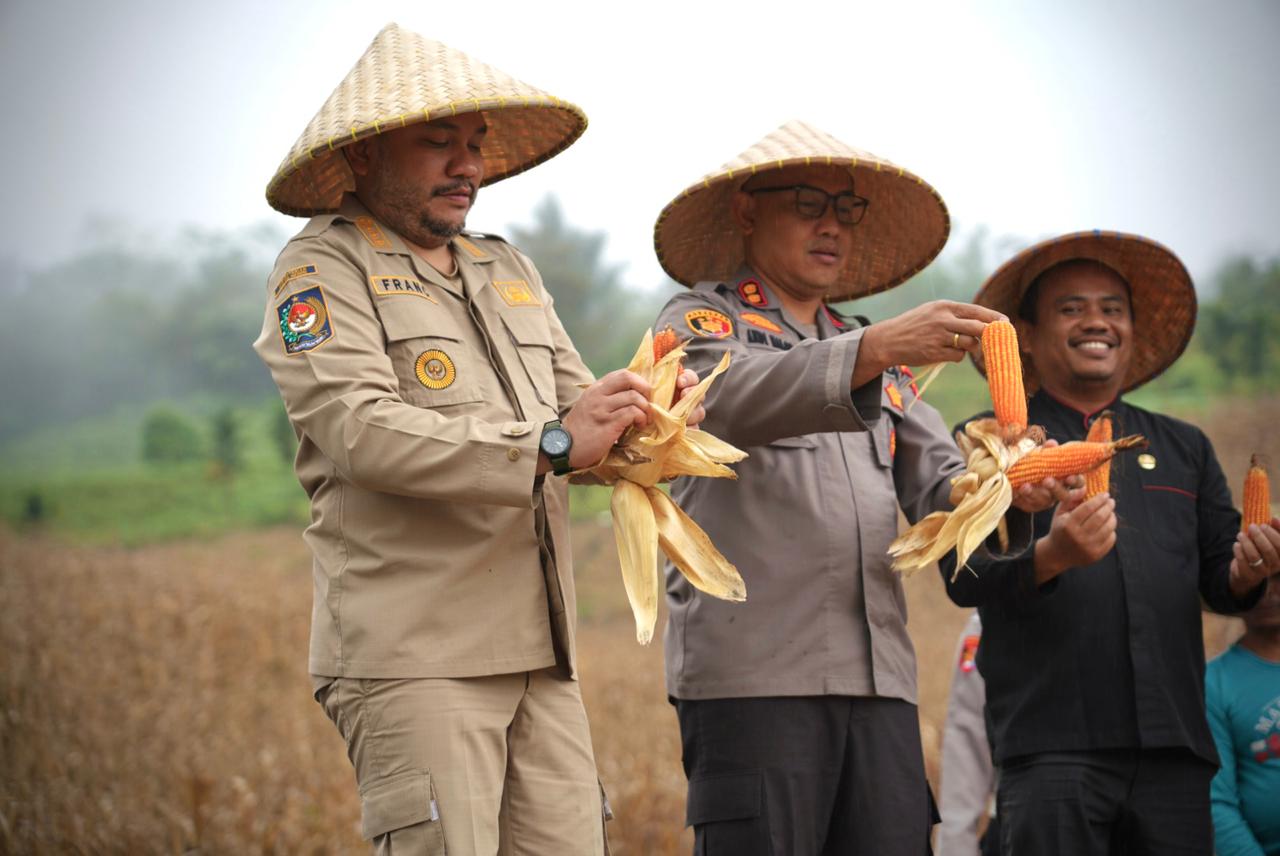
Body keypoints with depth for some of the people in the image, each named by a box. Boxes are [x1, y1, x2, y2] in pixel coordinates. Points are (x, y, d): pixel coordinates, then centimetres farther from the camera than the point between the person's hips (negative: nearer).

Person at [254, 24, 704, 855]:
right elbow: (361, 431, -14)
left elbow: (577, 407, 18)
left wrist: (644, 415, -6)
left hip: (539, 657, 7)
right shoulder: (322, 269, 1)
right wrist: (549, 445, -20)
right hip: (414, 655, -6)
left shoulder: (507, 271, 23)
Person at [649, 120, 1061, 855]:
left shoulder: (875, 352, 26)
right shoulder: (701, 321, 8)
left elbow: (935, 483, 14)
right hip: (754, 675, -5)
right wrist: (878, 349, -27)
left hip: (879, 680, 5)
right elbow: (738, 397, -15)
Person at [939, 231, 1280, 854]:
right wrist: (1050, 555, -24)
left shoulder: (1184, 448, 21)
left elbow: (1220, 580, 18)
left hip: (1174, 749, 4)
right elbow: (963, 574, -4)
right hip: (1053, 748, -4)